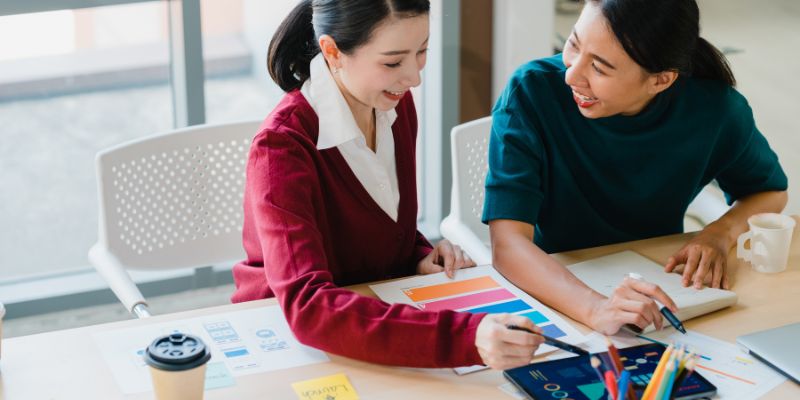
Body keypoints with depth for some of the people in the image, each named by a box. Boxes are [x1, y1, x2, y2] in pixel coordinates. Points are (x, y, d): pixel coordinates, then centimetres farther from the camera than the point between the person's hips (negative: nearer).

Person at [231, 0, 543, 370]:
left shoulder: (396, 104, -1)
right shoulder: (281, 146, -22)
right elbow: (306, 307, -35)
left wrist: (421, 256, -7)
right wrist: (463, 336, -44)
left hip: (376, 314, 6)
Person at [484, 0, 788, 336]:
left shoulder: (715, 108, -15)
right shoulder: (530, 92, -22)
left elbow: (769, 191, 6)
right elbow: (508, 243, -30)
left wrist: (721, 233, -15)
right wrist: (595, 308, -46)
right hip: (555, 292, -4)